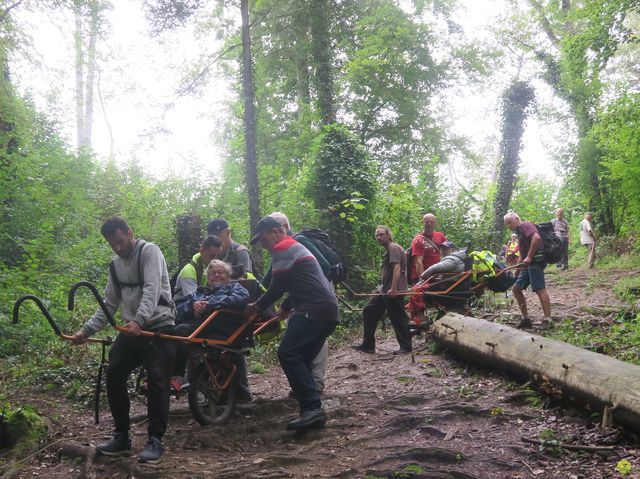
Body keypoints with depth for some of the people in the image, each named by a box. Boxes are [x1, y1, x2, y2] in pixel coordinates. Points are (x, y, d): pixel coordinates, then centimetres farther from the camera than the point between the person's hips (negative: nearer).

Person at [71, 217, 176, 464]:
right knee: (113, 375, 0)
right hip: (132, 328, 7)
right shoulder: (115, 265, 14)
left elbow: (152, 290, -22)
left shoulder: (149, 251, -9)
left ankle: (155, 440, -2)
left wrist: (139, 320, -37)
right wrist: (86, 330, 4)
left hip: (158, 326, -7)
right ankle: (121, 437, 12)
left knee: (157, 381, -11)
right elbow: (109, 305, 16)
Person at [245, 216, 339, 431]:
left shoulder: (283, 249, -4)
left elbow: (277, 287, -6)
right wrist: (284, 308, 41)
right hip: (328, 311, 10)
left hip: (314, 310, -10)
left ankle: (312, 407, -21)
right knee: (300, 359, 10)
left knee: (287, 353, -15)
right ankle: (313, 412, 8)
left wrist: (257, 306, 9)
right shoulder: (296, 247, 28)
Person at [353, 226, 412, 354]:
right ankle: (368, 345, 14)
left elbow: (397, 268, -21)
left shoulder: (393, 248, -9)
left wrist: (393, 289, -27)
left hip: (393, 292, -11)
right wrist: (382, 287, 24)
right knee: (369, 311, 10)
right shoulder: (388, 250, 22)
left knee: (397, 318, -6)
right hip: (385, 291, 11)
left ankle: (406, 347, 3)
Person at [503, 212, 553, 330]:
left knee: (540, 289, -13)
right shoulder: (520, 232, 25)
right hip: (528, 264, 11)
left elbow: (536, 237, -23)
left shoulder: (525, 225, -4)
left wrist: (529, 257, -21)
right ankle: (525, 319, 12)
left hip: (535, 261, -11)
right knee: (516, 288, 9)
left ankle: (548, 320, -13)